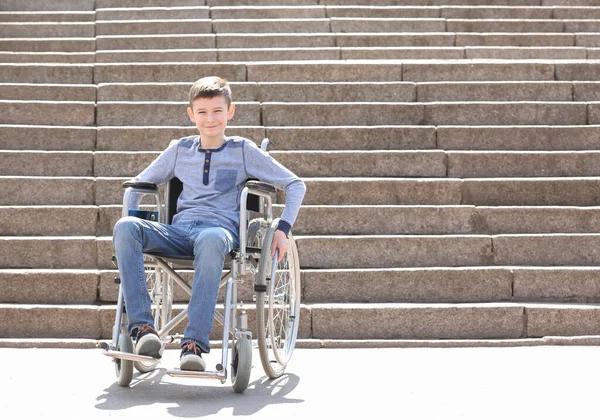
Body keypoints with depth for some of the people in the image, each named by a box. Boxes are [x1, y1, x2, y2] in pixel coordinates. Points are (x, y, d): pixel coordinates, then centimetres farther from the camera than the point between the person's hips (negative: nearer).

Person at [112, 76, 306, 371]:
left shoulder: (244, 151, 13)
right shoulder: (180, 150, 21)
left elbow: (295, 185, 15)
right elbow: (140, 182, 31)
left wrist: (283, 229, 3)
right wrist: (134, 213, 12)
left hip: (221, 228, -3)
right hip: (179, 229, 3)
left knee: (210, 240, -44)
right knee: (125, 227, -29)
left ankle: (194, 343, -45)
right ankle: (142, 327, -35)